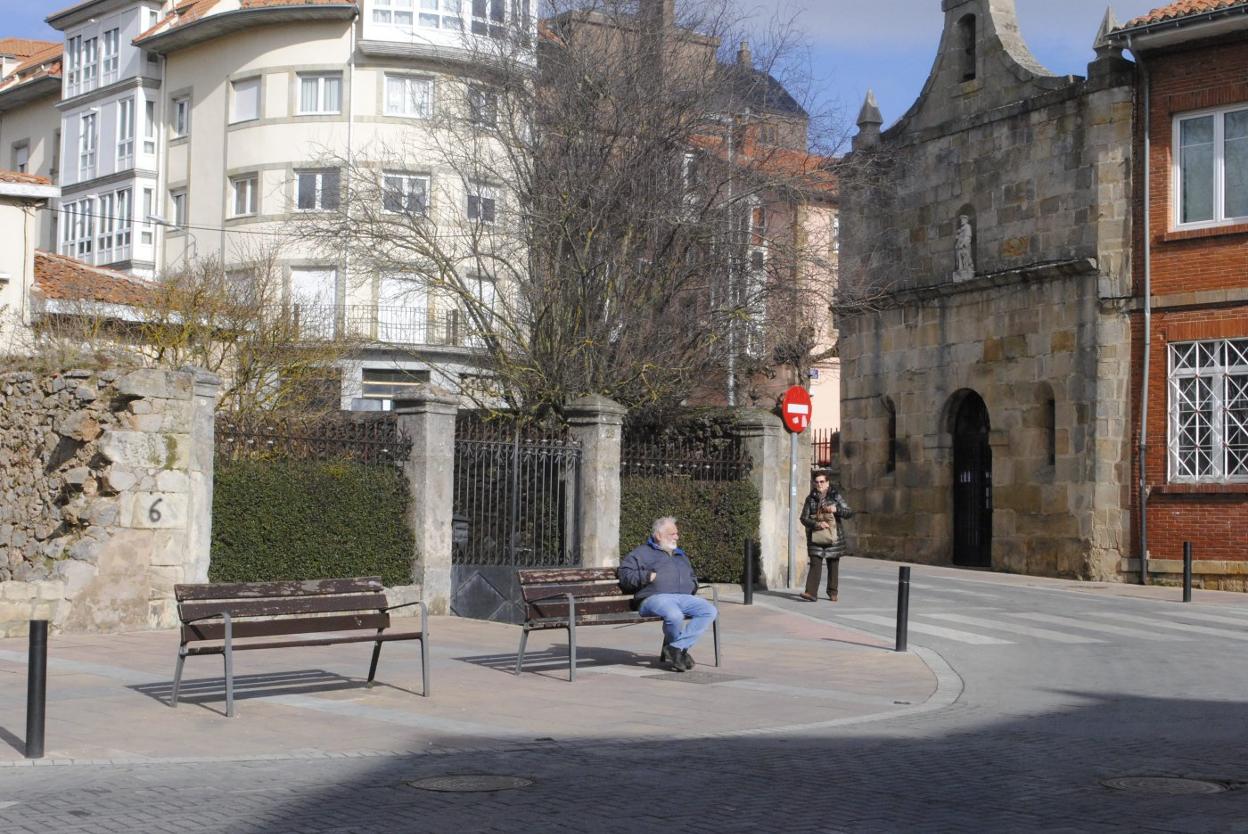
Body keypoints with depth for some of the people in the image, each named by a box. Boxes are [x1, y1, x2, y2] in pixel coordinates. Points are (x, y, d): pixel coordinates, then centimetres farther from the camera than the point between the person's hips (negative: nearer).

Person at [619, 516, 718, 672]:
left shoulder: (681, 556, 35)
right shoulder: (642, 553, 16)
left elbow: (693, 578, 46)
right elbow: (625, 576, 5)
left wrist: (691, 586, 22)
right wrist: (648, 576, -6)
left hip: (683, 597, 6)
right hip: (654, 597, -6)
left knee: (710, 611, -21)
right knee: (674, 615, -39)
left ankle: (675, 648, -22)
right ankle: (680, 649, -8)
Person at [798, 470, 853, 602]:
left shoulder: (835, 496, 2)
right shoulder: (810, 498, 4)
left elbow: (849, 512, -1)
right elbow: (804, 518, 1)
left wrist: (836, 510, -19)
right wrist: (817, 524, -17)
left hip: (833, 537, 0)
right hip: (816, 537, 0)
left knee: (833, 564, 7)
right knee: (815, 564, -10)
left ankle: (832, 592, 21)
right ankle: (811, 592, -17)